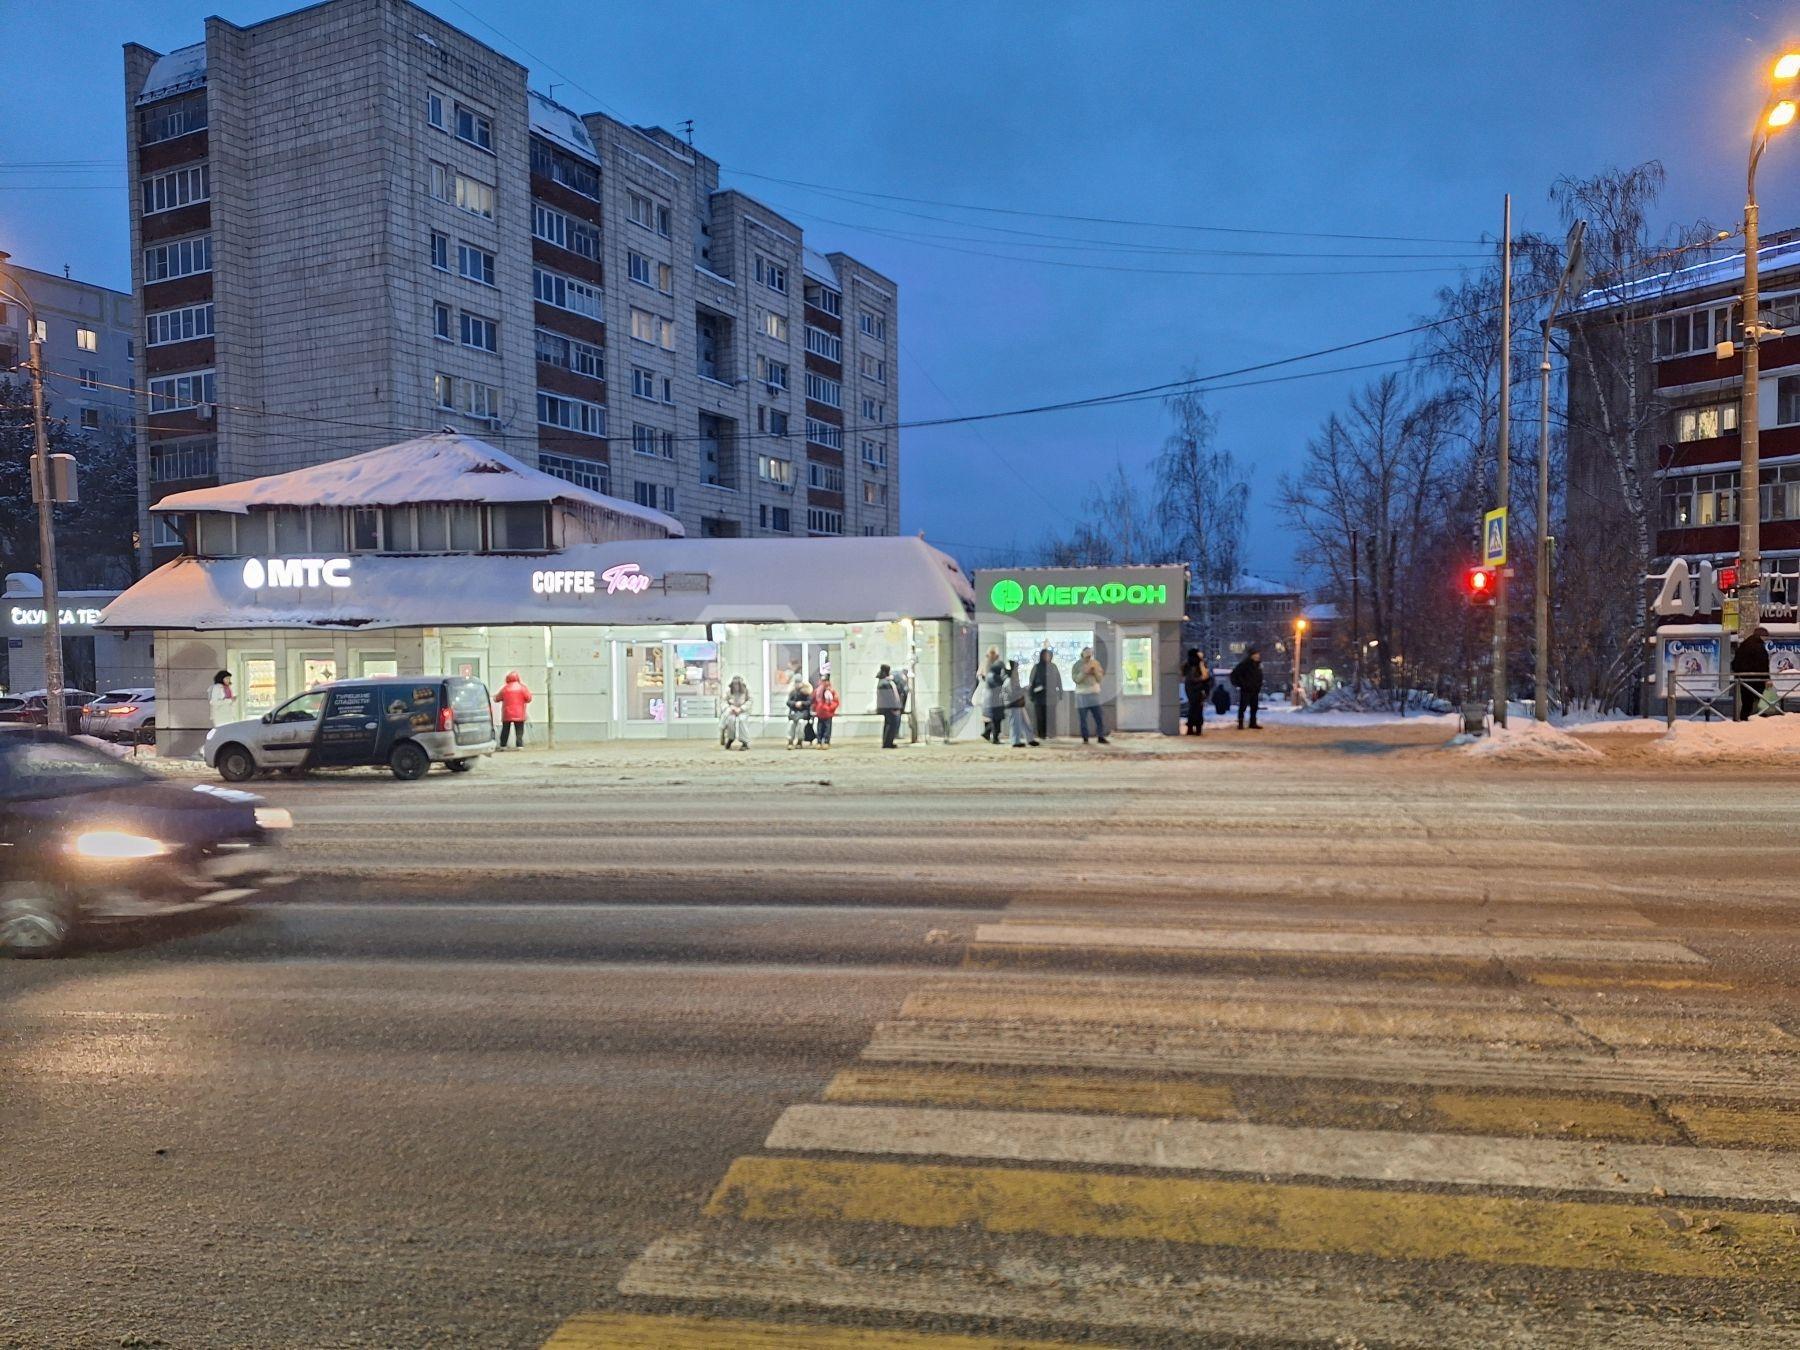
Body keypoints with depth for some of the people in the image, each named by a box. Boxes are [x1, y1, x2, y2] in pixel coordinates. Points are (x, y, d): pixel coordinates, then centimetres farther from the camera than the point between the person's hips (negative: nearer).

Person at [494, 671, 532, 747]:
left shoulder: (504, 688, 0)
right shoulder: (522, 687, -5)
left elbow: (496, 699, 6)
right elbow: (529, 698, -4)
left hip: (506, 715, 2)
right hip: (519, 715, -2)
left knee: (505, 730, 12)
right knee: (519, 731, 0)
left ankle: (503, 745, 11)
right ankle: (520, 745, -10)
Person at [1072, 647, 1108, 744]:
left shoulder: (1095, 663, 7)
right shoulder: (1078, 664, -1)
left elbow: (1101, 679, 5)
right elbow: (1075, 679, -10)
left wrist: (1095, 672, -11)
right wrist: (1084, 672, -18)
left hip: (1094, 694, 2)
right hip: (1082, 695, -2)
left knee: (1099, 717, -1)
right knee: (1083, 719, 0)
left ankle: (1100, 737, 6)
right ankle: (1085, 738, 7)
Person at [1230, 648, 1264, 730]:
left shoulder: (1257, 664, 12)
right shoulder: (1244, 664, -11)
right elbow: (1235, 673, -13)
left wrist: (1259, 685, 13)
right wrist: (1242, 683, -13)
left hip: (1255, 690, 7)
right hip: (1246, 690, -7)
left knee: (1254, 707, 9)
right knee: (1243, 707, -7)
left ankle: (1253, 723, 16)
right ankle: (1240, 724, -4)